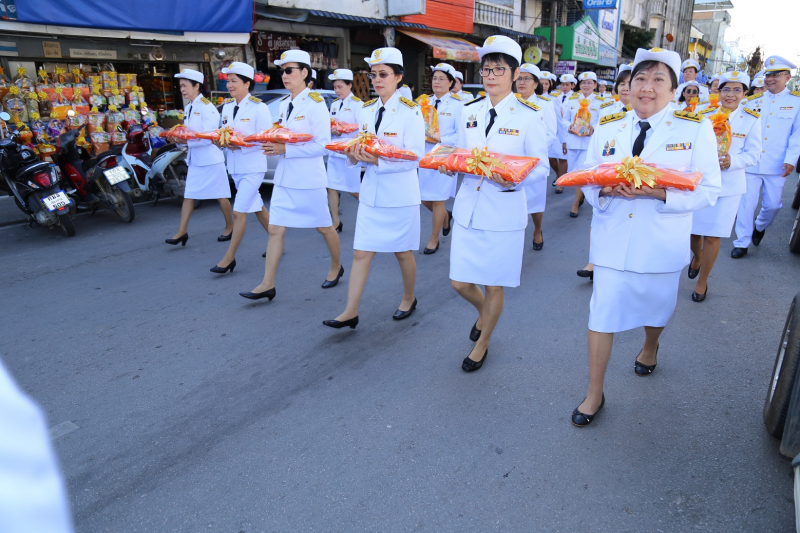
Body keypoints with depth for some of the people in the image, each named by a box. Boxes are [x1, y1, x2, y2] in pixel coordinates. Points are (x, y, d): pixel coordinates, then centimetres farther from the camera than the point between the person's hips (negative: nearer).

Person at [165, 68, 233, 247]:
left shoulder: (206, 107, -13)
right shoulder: (188, 108, 13)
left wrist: (186, 140, -22)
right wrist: (178, 137, -3)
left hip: (210, 157, -8)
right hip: (194, 158, 8)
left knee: (221, 195, 4)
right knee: (188, 195, 5)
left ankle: (230, 227, 19)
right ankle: (182, 231, 7)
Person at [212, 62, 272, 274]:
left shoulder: (259, 107, -11)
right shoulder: (227, 106, 10)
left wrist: (240, 145, -24)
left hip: (253, 167, -7)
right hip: (235, 166, 8)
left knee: (239, 212, -8)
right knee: (257, 207, 16)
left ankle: (229, 257, 0)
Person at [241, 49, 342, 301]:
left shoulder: (315, 103, -12)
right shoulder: (284, 104, 11)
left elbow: (322, 145, -18)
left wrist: (285, 149, -21)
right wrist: (272, 145, -2)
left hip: (309, 177, -7)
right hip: (284, 177, 7)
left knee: (324, 226, 9)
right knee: (275, 229, 3)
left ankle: (336, 267, 33)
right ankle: (268, 284, 7)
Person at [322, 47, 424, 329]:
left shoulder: (410, 111, -9)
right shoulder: (367, 110, 9)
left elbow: (414, 157, -15)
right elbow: (363, 148, 13)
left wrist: (378, 161, -25)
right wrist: (354, 155, -10)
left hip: (400, 194, -5)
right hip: (371, 192, 5)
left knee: (402, 252, 11)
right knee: (361, 253, 3)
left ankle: (408, 299, 34)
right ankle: (351, 312, 9)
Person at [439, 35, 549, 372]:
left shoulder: (530, 116, -6)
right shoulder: (469, 112, 8)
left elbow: (542, 168, -5)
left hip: (504, 214, -4)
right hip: (468, 209, 4)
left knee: (494, 285, 8)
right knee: (460, 283, 9)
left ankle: (482, 344, 31)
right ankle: (483, 313, 44)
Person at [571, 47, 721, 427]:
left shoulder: (697, 129, -4)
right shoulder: (607, 129, 4)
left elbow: (707, 191, -9)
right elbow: (588, 183, 5)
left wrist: (659, 192, -25)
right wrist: (606, 189, -18)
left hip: (662, 243, -1)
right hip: (612, 240, 1)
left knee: (655, 307, 20)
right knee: (602, 314, 2)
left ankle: (649, 348, 56)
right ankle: (595, 394, 18)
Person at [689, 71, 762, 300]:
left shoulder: (752, 120, 0)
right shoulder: (705, 114, -1)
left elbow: (753, 154, -1)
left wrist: (732, 161, -20)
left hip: (728, 184, -1)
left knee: (712, 235, 2)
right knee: (693, 229, 7)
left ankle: (702, 282, 19)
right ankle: (697, 257, 43)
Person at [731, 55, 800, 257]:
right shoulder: (754, 101, 8)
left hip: (777, 165, 0)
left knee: (773, 204, 7)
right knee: (746, 202, -1)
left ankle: (760, 227, 38)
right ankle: (742, 242, 9)